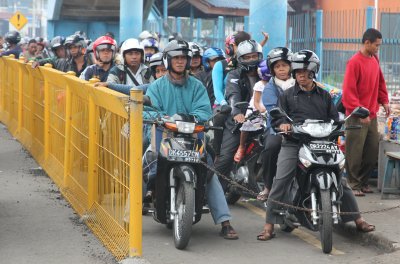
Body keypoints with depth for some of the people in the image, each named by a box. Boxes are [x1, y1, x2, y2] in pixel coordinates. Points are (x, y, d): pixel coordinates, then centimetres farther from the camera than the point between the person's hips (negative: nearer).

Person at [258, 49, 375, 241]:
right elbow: (275, 117, 8)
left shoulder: (324, 96, 19)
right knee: (280, 181, -15)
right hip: (293, 144, -1)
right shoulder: (287, 95, 14)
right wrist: (282, 124, -14)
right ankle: (269, 225, -11)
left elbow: (334, 118, 16)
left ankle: (358, 220, 12)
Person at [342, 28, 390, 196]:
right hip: (357, 117, -8)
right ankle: (354, 185, 8)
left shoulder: (374, 60, 11)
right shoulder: (355, 62, -13)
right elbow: (348, 91, -16)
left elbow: (380, 82, 23)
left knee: (373, 151, 10)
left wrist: (384, 101, 11)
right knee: (355, 152, -1)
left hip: (371, 115, 8)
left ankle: (363, 182, 21)